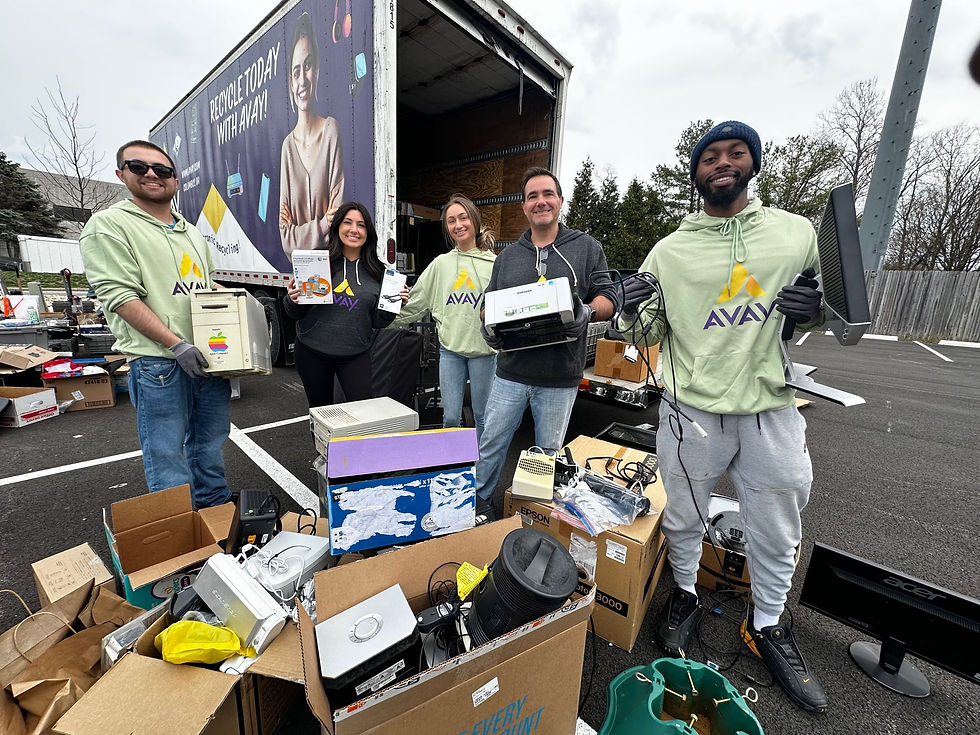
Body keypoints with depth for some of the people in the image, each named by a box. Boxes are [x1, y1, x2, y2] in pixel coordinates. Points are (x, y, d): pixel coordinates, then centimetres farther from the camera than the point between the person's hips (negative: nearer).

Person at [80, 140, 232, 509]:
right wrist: (177, 344, -20)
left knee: (210, 442, 17)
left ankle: (216, 508, 33)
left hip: (210, 356, 7)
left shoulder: (192, 232, 18)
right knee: (166, 455, 1)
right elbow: (120, 296, -12)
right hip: (157, 361, -6)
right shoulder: (109, 224, -3)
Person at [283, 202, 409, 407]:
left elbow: (377, 322, 5)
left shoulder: (376, 271, 1)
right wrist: (293, 301, -18)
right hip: (312, 352, 0)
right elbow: (296, 313, 3)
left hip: (356, 354, 1)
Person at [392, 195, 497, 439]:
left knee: (482, 416, 11)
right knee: (450, 417, 7)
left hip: (484, 349, -2)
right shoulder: (440, 264, 8)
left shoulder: (494, 263, 0)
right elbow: (415, 303, 11)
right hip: (450, 348, 2)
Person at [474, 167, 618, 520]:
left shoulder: (586, 247, 4)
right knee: (491, 443, 11)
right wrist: (488, 327, -7)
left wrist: (587, 312, -20)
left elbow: (608, 298, 1)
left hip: (561, 376, -1)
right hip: (511, 372, 2)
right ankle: (480, 502, 34)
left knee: (549, 452, 15)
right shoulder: (507, 256, 11)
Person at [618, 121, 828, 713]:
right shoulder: (669, 251, 0)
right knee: (684, 518, 16)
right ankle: (686, 595, 45)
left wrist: (815, 308, -10)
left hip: (772, 410, 2)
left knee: (777, 531, 17)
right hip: (693, 412, -1)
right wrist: (633, 313, -20)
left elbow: (833, 308, 15)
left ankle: (767, 625, 43)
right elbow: (648, 335, 3)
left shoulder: (797, 232, 4)